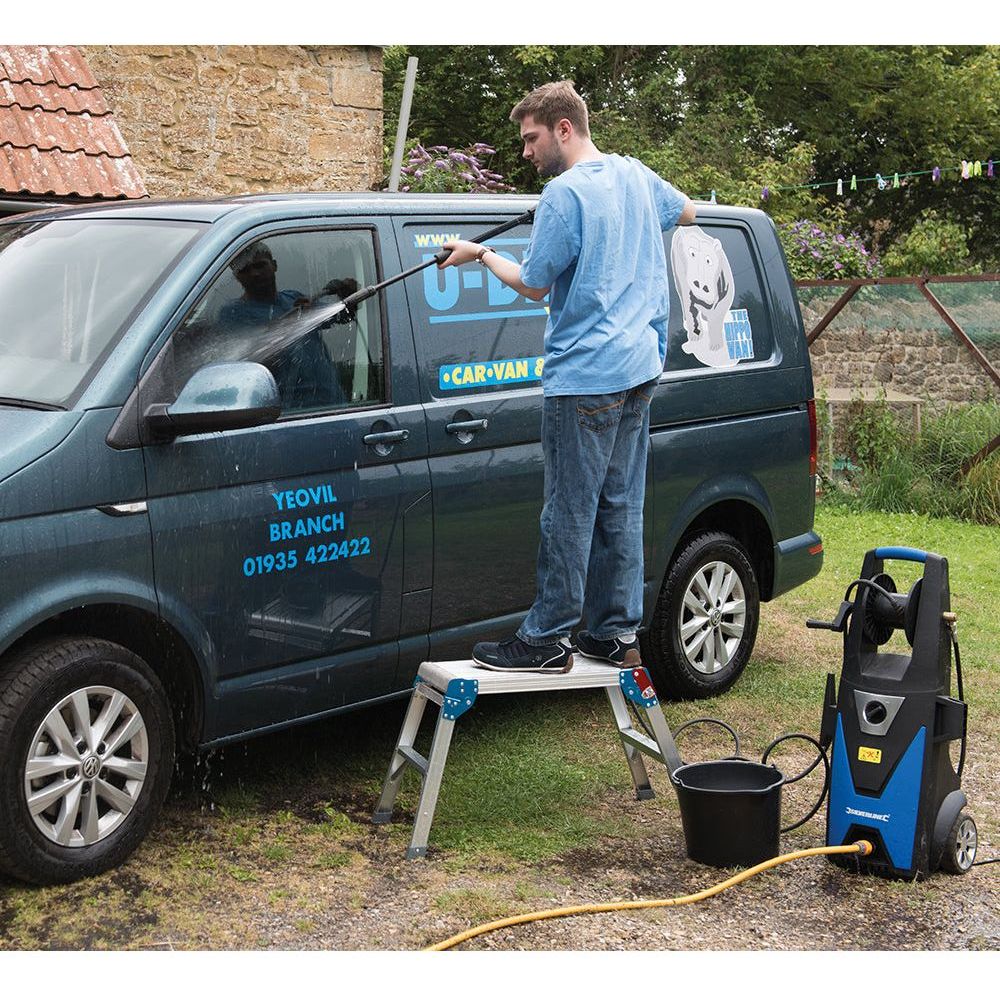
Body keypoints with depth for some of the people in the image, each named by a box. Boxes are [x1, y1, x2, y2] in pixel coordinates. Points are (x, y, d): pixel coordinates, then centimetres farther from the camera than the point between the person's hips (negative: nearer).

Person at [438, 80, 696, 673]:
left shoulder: (565, 193, -12)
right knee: (620, 506, 12)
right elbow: (686, 211, 32)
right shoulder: (635, 174, 12)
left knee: (570, 512, -3)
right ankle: (618, 633, 17)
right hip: (641, 368, 8)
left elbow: (533, 285, -6)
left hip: (585, 375, -8)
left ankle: (548, 640, 4)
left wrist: (482, 255, 9)